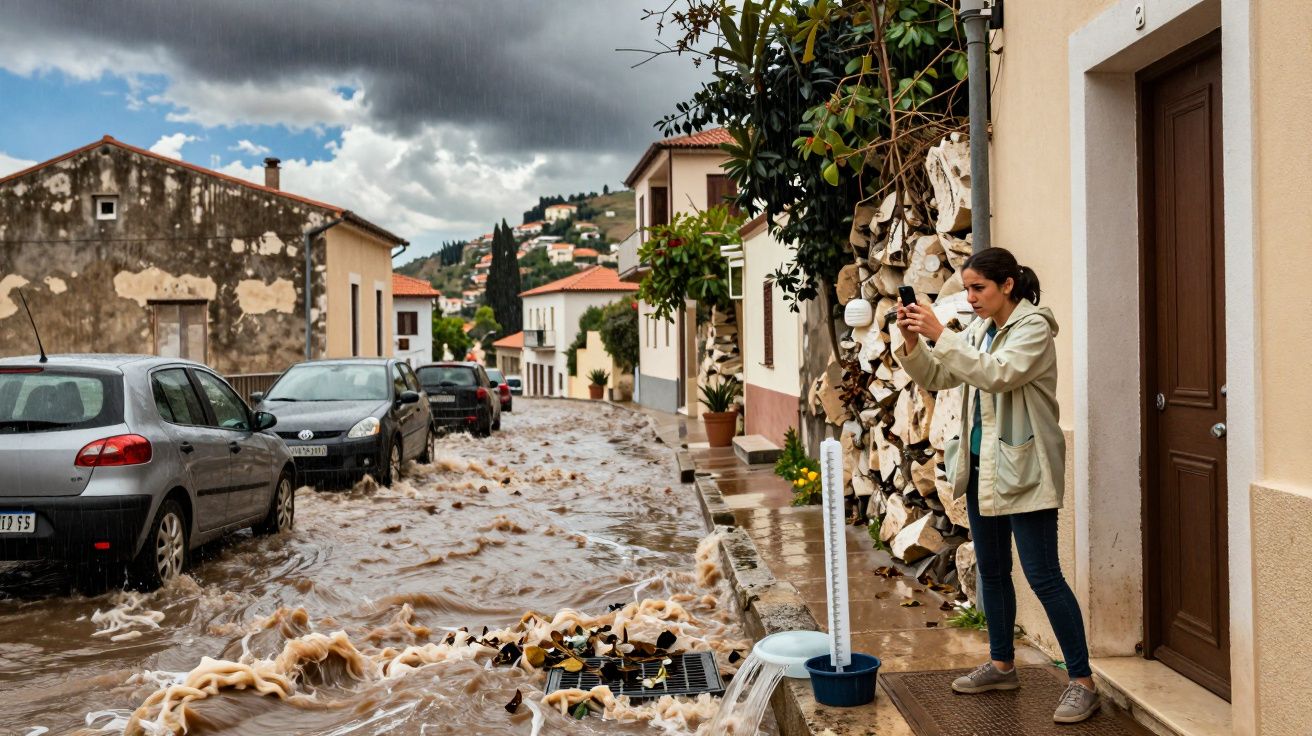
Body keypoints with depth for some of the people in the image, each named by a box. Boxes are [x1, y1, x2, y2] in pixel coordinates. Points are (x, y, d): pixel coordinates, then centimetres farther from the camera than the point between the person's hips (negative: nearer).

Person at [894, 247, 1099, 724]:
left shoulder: (1033, 328, -12)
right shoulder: (979, 329, 10)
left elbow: (998, 375, -28)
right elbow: (937, 378, 10)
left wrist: (941, 335, -27)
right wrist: (912, 343, -7)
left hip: (1022, 469, -8)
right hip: (982, 466, 8)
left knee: (1043, 575, -7)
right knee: (991, 569, 16)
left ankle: (1082, 681, 2)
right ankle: (1002, 665, 30)